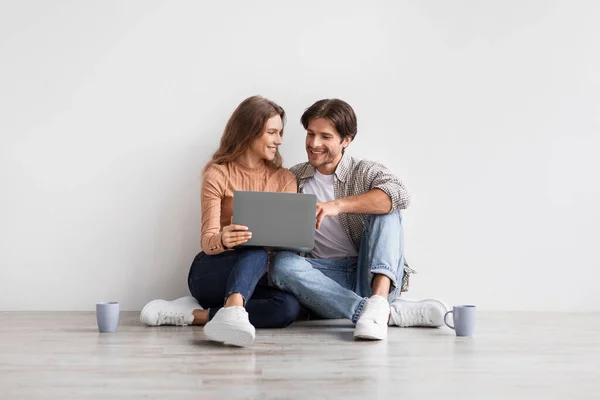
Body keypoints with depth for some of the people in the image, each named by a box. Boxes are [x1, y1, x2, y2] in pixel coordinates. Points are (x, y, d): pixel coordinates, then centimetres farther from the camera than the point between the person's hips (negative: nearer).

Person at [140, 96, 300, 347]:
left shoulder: (284, 179, 6)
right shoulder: (217, 175, -6)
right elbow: (207, 240, -15)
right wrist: (222, 240, -40)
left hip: (257, 278, 4)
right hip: (211, 273, -3)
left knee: (289, 306, -30)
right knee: (257, 252, -35)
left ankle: (193, 314, -27)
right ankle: (233, 313, -59)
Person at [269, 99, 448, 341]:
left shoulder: (365, 172, 1)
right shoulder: (294, 178, 11)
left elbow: (400, 195, -21)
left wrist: (339, 205, -32)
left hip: (373, 278, -1)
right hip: (327, 281, 2)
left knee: (384, 208, -20)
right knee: (282, 264, -28)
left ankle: (379, 299, -42)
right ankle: (391, 313, -36)